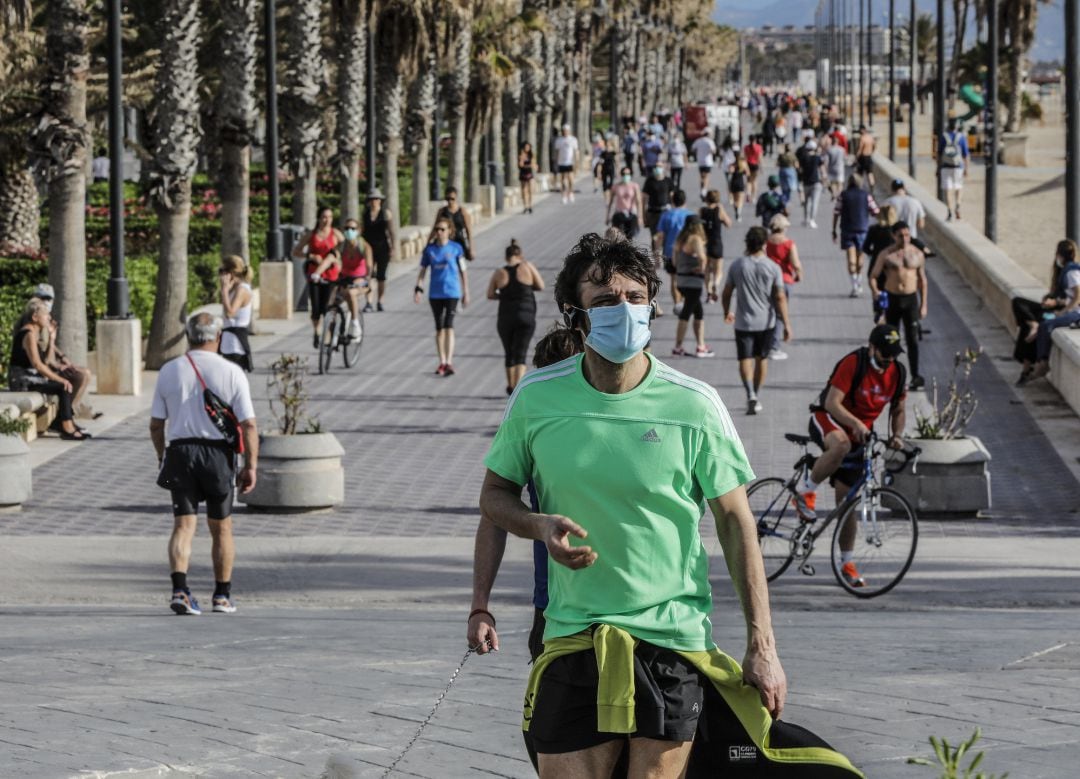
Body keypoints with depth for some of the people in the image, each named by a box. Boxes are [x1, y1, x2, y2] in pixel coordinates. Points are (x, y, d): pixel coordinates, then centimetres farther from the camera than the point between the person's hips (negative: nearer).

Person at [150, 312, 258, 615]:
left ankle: (180, 589, -20)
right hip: (218, 453, -1)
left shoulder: (169, 371, 3)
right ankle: (222, 595, 20)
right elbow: (248, 425, -7)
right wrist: (251, 465, -2)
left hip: (180, 451, 1)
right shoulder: (231, 373, -4)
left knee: (183, 525, 0)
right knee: (221, 528, 13)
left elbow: (156, 424, 6)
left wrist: (162, 457, 20)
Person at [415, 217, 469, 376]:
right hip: (435, 294, 3)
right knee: (439, 328, 9)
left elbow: (462, 272, 3)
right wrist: (418, 288, -4)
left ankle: (449, 363, -17)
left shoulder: (456, 248, -2)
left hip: (451, 292, -3)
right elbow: (422, 271, 9)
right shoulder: (429, 249, 5)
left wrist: (465, 293, 3)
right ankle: (442, 363, 17)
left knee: (448, 326, -13)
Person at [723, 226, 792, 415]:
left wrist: (727, 313, 21)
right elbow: (780, 298, -10)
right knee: (762, 358, 16)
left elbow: (726, 294, 2)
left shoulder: (737, 266, -5)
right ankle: (755, 398, 26)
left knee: (745, 359, -2)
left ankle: (751, 394, -25)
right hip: (766, 321, 1)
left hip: (744, 322, -1)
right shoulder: (773, 267, -8)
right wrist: (786, 323, -7)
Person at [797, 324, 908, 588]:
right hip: (827, 420, -5)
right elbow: (832, 403, -28)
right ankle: (806, 493, -23)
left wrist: (896, 435, -6)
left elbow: (898, 410, 13)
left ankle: (846, 563, 12)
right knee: (841, 445, -43)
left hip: (858, 435, 5)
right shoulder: (853, 363, -21)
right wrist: (855, 423, -43)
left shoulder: (896, 373, -3)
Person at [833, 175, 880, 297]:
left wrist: (834, 230, 2)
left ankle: (854, 286, -17)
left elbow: (836, 213, -4)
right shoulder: (866, 195, -1)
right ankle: (859, 285, 27)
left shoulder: (843, 195, -3)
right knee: (860, 258, 17)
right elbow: (875, 212, 0)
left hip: (847, 230, -2)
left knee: (851, 259, -5)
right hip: (862, 229, 2)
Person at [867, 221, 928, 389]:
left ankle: (915, 376, -3)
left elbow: (922, 280, 10)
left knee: (912, 339, -5)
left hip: (911, 299, 0)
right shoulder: (886, 255, -2)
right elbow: (873, 276, -1)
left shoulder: (917, 254, 3)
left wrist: (923, 304, 7)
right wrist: (875, 290, -21)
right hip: (891, 299, 0)